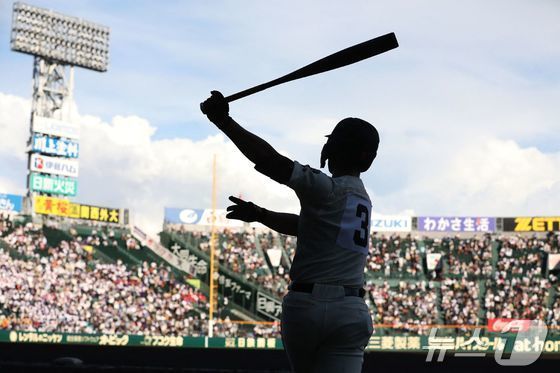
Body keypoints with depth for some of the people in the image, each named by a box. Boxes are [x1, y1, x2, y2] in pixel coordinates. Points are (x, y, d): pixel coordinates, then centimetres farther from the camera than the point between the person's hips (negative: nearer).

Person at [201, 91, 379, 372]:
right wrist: (260, 215, 32)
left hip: (307, 304, -5)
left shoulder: (327, 189, -6)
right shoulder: (362, 198, 20)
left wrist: (224, 121, -12)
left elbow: (269, 159, -16)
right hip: (352, 312, 5)